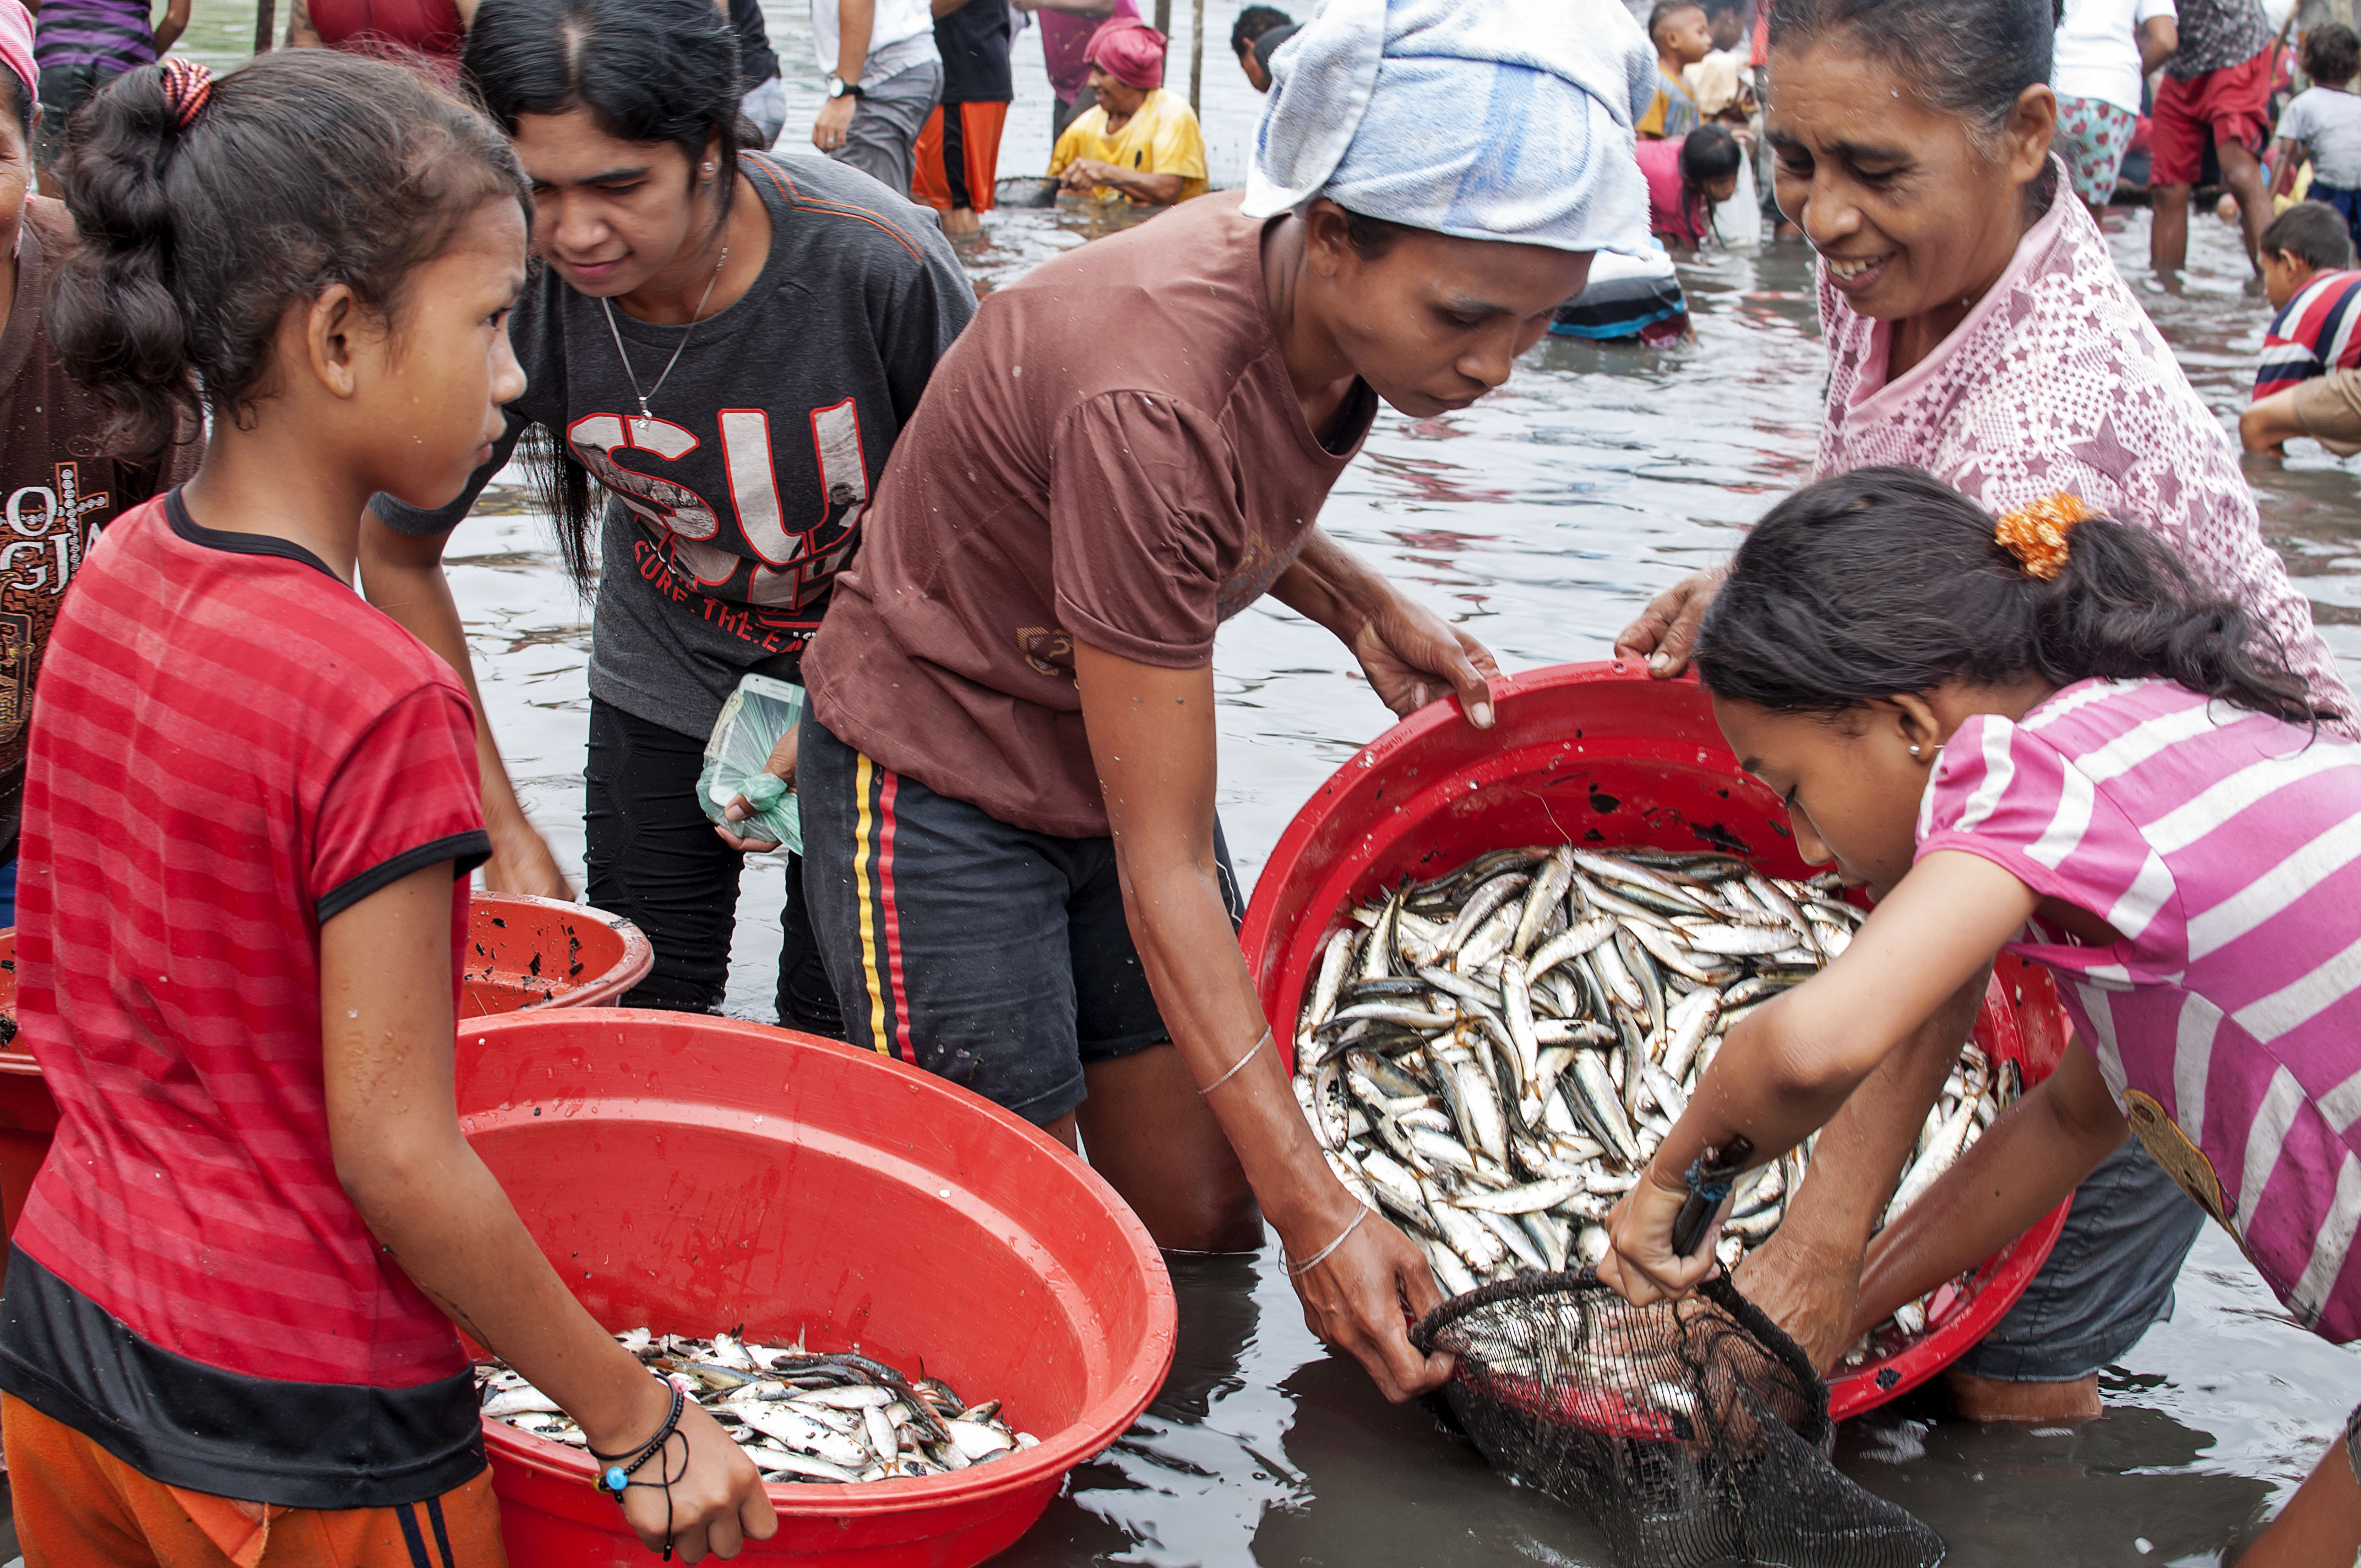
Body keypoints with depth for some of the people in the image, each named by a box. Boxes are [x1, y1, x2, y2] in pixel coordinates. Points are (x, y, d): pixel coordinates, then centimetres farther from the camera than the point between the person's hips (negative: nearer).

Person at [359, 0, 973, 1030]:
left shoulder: (874, 259, -31)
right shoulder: (514, 302, -25)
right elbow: (395, 557, -7)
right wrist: (504, 831, -7)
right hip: (665, 676, 2)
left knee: (840, 1031, 1)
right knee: (639, 1022, 6)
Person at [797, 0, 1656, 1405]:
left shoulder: (1321, 299, -13)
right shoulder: (1152, 398, -36)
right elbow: (1166, 875, -29)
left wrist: (1361, 605, -4)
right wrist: (1316, 1207, -28)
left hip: (1110, 755, 8)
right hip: (939, 794, -7)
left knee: (1203, 1230, 9)